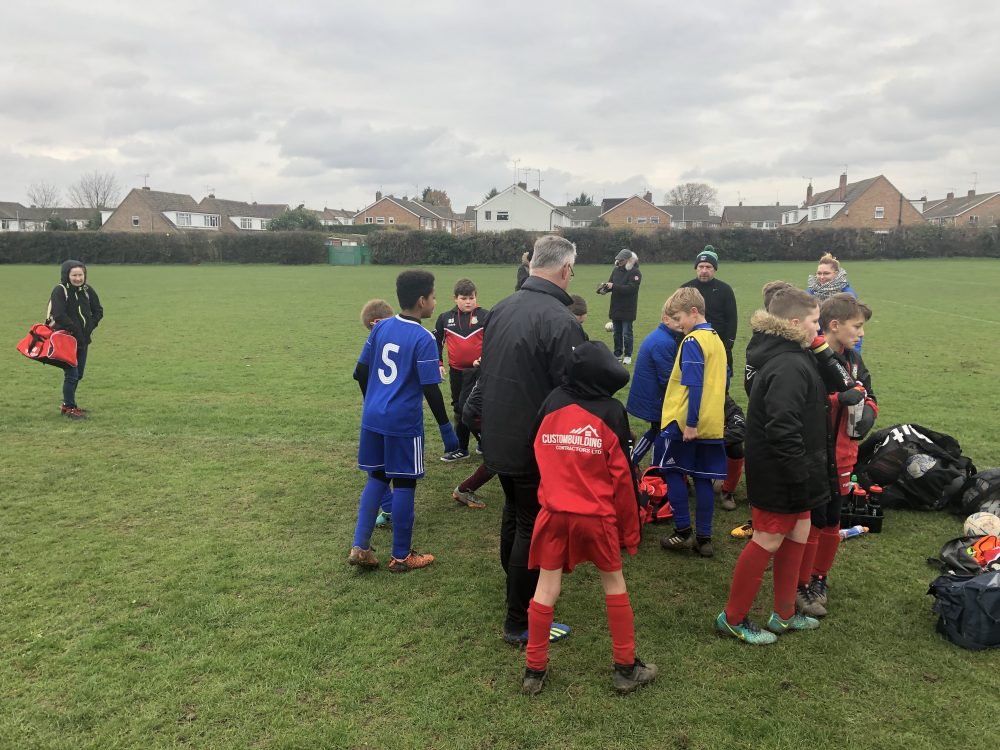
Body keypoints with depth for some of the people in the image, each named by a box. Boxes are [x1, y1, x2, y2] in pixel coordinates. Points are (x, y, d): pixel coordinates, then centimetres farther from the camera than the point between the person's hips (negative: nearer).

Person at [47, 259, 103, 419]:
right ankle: (69, 408, 6)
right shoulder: (60, 291, -12)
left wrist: (90, 327, -5)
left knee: (78, 374, 13)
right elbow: (59, 315, -20)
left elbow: (98, 311, 8)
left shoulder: (88, 290, 4)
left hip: (83, 339, 6)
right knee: (71, 374, -6)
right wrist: (75, 329, -17)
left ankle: (68, 404, 28)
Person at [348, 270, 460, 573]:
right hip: (404, 423, -6)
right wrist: (446, 428, -7)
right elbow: (430, 390, -16)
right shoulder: (423, 339, -15)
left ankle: (360, 547, 14)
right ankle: (401, 556, 18)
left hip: (373, 417, 6)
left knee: (377, 478, 18)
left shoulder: (381, 327, 4)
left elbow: (362, 371, 10)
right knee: (403, 484, 6)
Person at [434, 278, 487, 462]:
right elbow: (437, 341, 12)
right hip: (457, 372, 3)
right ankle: (461, 448, 20)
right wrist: (438, 364, 6)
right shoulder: (445, 318, 3)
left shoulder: (485, 316, -6)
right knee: (460, 409, 11)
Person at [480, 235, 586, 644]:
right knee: (533, 527, 5)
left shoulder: (500, 309, 3)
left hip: (498, 438, 8)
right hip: (538, 445, -8)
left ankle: (515, 590, 44)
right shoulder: (561, 321, -23)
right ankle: (520, 622, 16)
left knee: (513, 514, 25)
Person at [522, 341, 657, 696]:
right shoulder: (611, 411, -10)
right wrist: (630, 528, 2)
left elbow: (540, 457, 6)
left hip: (553, 512, 2)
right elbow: (622, 476, -7)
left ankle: (534, 670, 20)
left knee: (546, 588, 11)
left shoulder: (551, 404, -2)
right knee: (614, 585, 16)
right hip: (597, 516, -2)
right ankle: (626, 667, 25)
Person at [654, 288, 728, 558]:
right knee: (703, 479, 10)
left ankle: (683, 531, 9)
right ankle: (704, 538, 14)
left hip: (684, 423, -7)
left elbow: (694, 385, -21)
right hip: (712, 423, 7)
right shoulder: (716, 339, 11)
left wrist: (691, 423, -22)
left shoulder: (692, 341, -14)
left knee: (672, 472, 8)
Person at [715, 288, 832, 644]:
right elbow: (782, 428, -31)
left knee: (796, 535, 18)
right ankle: (733, 618, 17)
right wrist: (801, 473, -22)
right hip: (780, 472, -10)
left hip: (783, 469, 10)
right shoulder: (790, 367, -25)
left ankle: (784, 614, 31)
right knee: (768, 541, 2)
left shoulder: (777, 356, 8)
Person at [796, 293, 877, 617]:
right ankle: (801, 586, 20)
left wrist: (868, 409, -10)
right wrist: (837, 398, -30)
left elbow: (868, 395, 12)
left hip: (842, 458, 7)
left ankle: (819, 578, 36)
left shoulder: (852, 359, 7)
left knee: (831, 522, 18)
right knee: (811, 523, 3)